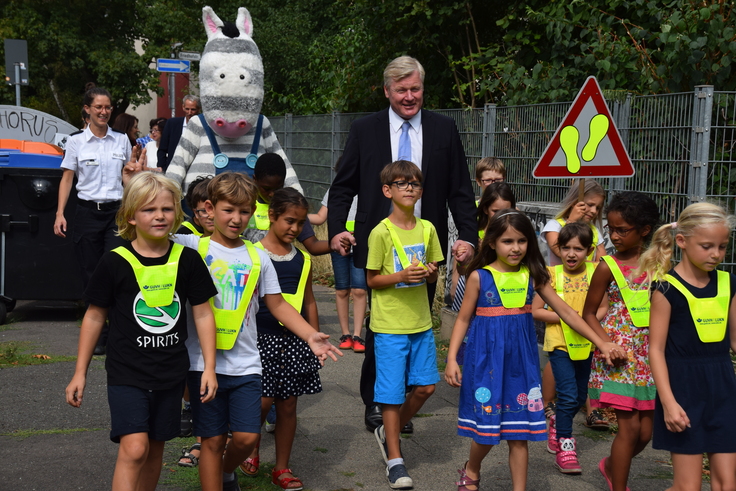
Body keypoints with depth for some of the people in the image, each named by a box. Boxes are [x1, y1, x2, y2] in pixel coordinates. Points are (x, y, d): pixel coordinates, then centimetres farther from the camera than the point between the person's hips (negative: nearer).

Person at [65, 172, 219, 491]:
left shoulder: (187, 260, -1)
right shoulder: (115, 263, -7)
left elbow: (202, 314, 5)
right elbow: (95, 317, 2)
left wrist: (209, 367, 1)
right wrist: (80, 372, 3)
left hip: (171, 372, 3)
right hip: (126, 372, -3)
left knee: (155, 449, 13)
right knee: (133, 448, -16)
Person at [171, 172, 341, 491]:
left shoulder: (258, 258, 6)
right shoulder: (193, 247, -3)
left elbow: (277, 304, 10)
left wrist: (311, 335, -2)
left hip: (245, 363, 3)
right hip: (204, 361, -2)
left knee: (246, 437, 0)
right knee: (213, 440, 4)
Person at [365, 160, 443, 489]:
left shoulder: (427, 229, 4)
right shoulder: (381, 233, -11)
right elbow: (372, 280, -7)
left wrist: (429, 273, -10)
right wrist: (402, 276, -22)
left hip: (421, 321, 5)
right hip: (390, 324, -5)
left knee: (425, 385, 9)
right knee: (392, 392, 0)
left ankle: (388, 432, 31)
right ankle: (394, 459, 12)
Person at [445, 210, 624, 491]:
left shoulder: (533, 276, 1)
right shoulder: (480, 277, -5)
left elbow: (566, 312, 4)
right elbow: (463, 319, 1)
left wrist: (601, 343, 0)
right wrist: (452, 359, -8)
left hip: (521, 360, 2)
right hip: (487, 358, -2)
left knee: (520, 432, 4)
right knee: (486, 425, 4)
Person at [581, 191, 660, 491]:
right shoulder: (608, 267, -6)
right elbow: (589, 313, -1)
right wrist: (608, 345, -15)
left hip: (649, 355, 4)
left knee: (645, 431, 8)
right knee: (629, 427, -6)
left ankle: (612, 466, 37)